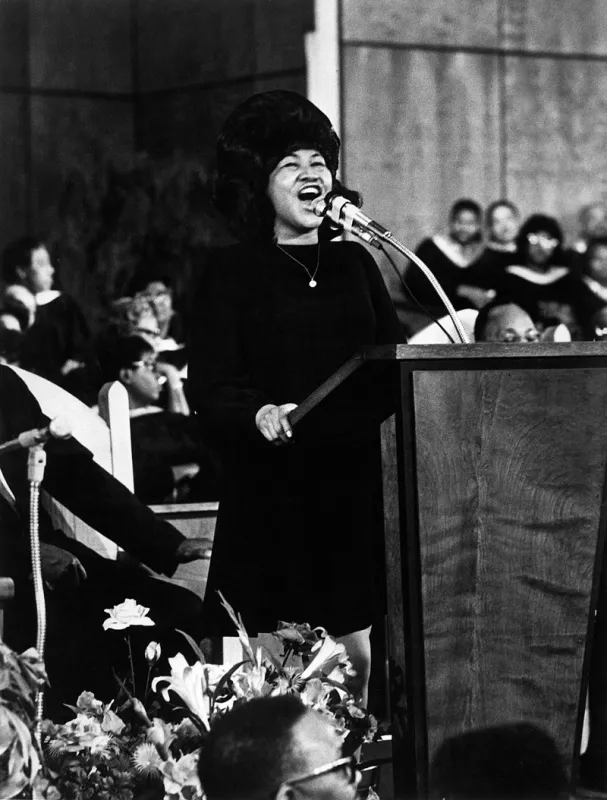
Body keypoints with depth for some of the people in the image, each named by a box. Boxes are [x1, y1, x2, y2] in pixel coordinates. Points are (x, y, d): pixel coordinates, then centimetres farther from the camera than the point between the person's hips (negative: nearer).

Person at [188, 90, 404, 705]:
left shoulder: (354, 262, 15)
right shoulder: (231, 273, 1)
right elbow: (209, 388, -7)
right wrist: (259, 414, -26)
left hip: (356, 486, 4)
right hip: (271, 493, -4)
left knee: (358, 655, 3)